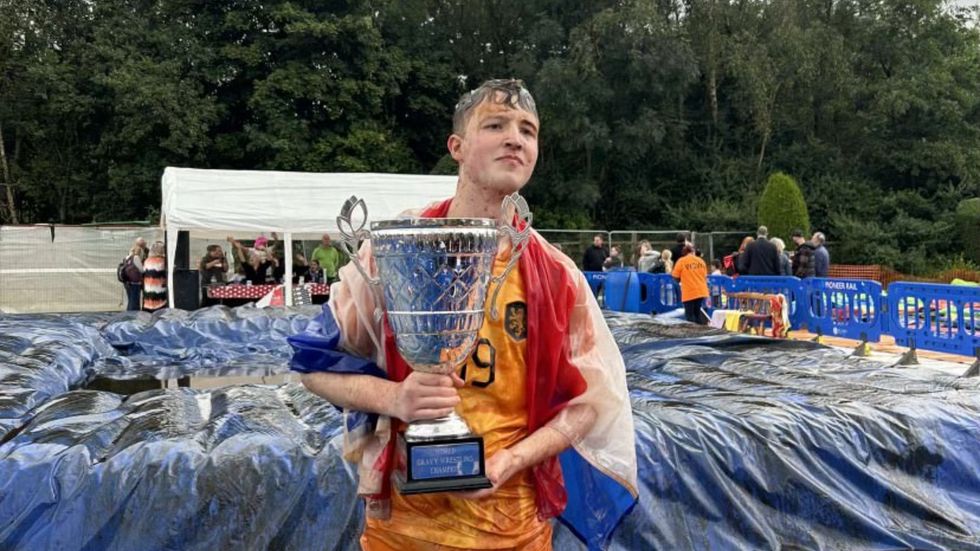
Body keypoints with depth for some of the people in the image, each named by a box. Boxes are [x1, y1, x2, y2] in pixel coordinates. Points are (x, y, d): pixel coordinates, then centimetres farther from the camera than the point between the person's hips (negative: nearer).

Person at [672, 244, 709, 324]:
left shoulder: (681, 261, -6)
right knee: (699, 315, 13)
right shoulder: (701, 261, 6)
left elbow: (675, 277, -2)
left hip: (689, 293, -4)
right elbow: (705, 276, 13)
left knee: (690, 316, 3)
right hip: (702, 292, 4)